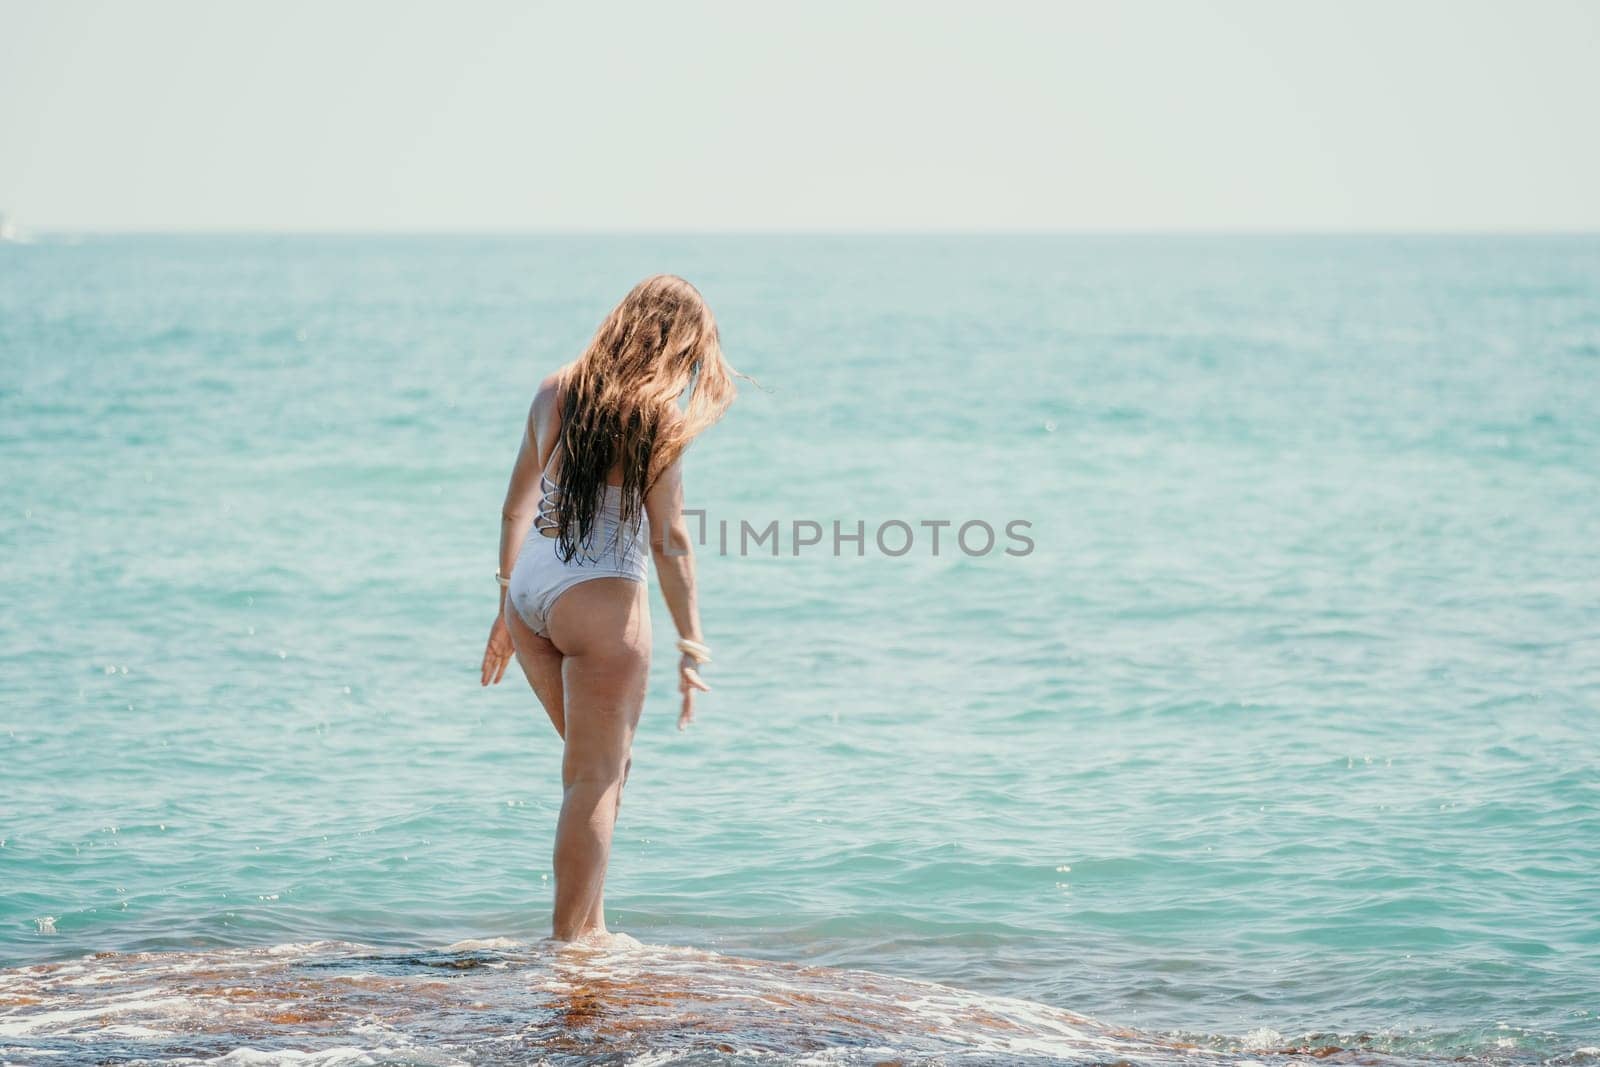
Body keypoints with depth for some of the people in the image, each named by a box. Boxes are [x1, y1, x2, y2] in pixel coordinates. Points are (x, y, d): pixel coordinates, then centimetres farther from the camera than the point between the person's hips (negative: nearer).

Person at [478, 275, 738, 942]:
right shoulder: (657, 416, -8)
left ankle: (591, 924, 21)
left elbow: (515, 509, 15)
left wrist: (507, 610, 23)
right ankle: (568, 941, 4)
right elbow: (668, 539, -9)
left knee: (601, 764, 21)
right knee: (595, 780, 3)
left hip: (529, 594, 7)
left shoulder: (554, 394, 10)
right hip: (600, 600, -7)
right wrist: (691, 646, -4)